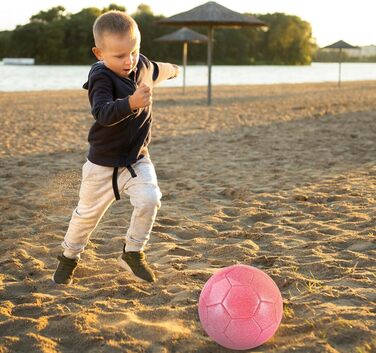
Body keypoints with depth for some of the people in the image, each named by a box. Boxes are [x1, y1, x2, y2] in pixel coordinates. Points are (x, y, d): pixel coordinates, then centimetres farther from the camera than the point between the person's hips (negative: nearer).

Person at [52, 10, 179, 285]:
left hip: (137, 158, 4)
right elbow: (103, 113, -41)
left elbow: (154, 71, 24)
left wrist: (171, 70, 44)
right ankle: (69, 257, 37)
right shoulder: (101, 77, -23)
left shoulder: (141, 65, -3)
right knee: (88, 213, 11)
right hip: (104, 162, -4)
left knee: (149, 199, -19)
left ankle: (133, 253, 4)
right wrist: (131, 103, -58)